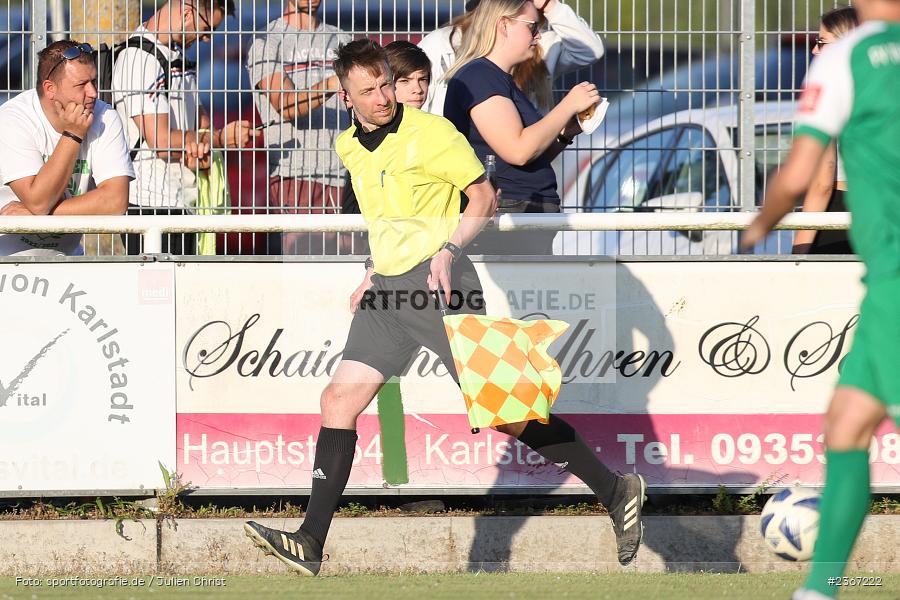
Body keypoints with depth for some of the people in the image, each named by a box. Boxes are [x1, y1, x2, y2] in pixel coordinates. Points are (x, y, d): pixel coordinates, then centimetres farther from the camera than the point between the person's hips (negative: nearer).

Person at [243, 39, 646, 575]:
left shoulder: (431, 133, -9)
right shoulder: (348, 147, 13)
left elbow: (484, 196, -6)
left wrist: (447, 250, -18)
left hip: (441, 285, -7)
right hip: (387, 291, 7)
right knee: (339, 400, -3)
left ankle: (617, 491, 1)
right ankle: (310, 544, -2)